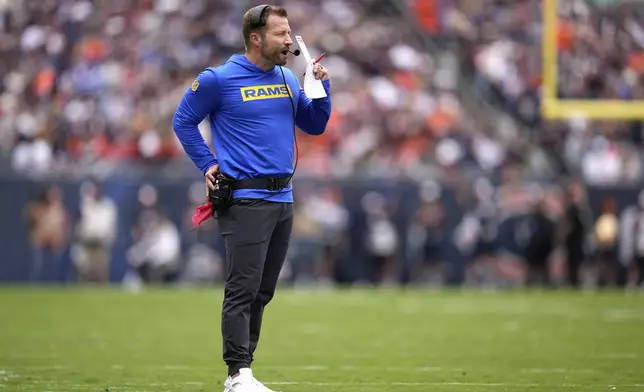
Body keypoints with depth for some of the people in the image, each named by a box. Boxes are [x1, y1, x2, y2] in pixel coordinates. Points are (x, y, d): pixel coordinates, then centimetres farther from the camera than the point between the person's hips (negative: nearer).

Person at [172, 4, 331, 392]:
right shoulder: (219, 79, -7)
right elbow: (183, 121, 3)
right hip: (245, 198, -7)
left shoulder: (288, 79, 11)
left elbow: (316, 125, 16)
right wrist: (208, 164, -3)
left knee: (263, 291, 10)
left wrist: (322, 86, 1)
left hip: (283, 199, 7)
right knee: (243, 288, -12)